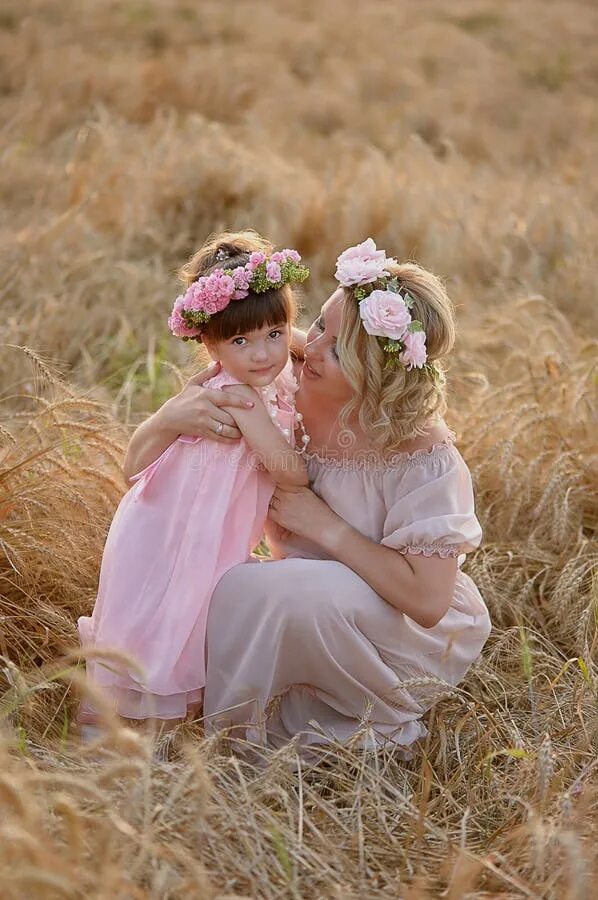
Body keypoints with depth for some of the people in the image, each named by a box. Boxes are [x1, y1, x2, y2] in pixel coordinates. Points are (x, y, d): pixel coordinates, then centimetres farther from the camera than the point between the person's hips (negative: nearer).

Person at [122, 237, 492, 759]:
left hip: (418, 639, -5)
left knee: (247, 592, -30)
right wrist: (171, 417, -29)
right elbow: (138, 467, -7)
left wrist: (323, 525, -25)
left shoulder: (422, 452, -23)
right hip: (301, 613, 5)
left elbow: (428, 600, -26)